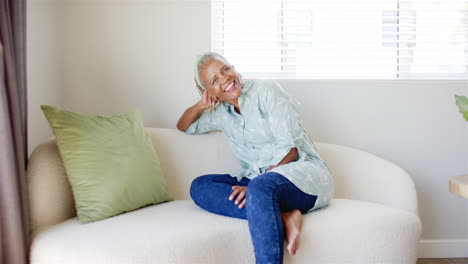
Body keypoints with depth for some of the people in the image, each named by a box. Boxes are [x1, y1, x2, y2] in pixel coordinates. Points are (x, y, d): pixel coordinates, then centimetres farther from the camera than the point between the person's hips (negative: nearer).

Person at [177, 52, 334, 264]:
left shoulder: (267, 90, -3)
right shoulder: (221, 113, 16)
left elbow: (289, 148, -11)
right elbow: (184, 127, 31)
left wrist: (257, 182, -22)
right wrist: (201, 105, 11)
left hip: (303, 170, -6)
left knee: (260, 187, -39)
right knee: (199, 187, -15)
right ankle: (282, 218, -29)